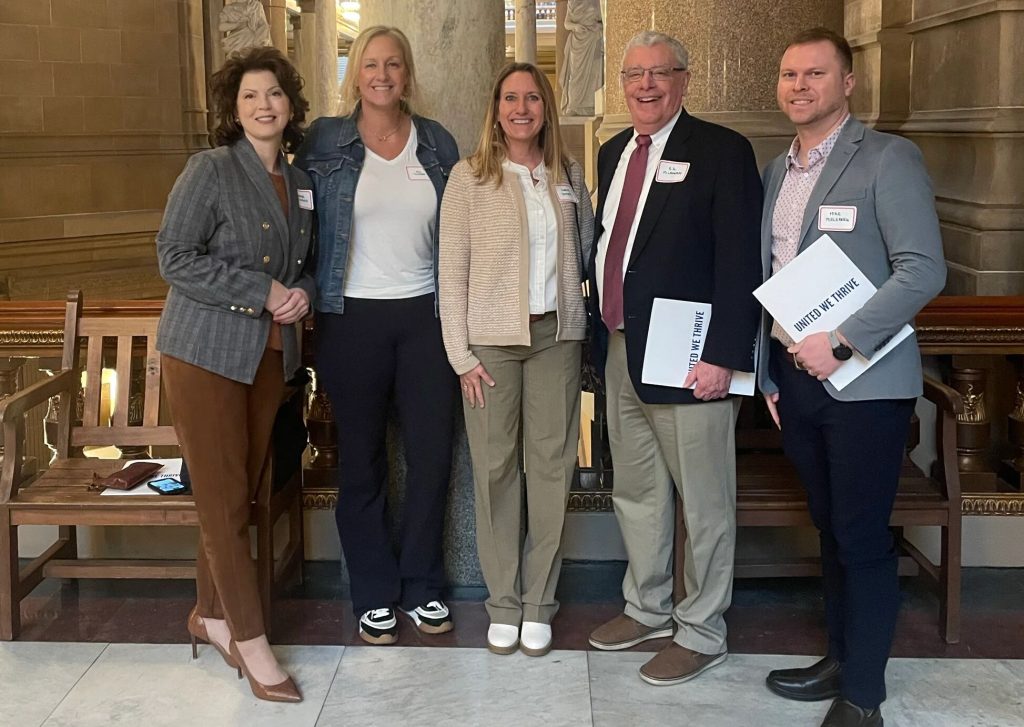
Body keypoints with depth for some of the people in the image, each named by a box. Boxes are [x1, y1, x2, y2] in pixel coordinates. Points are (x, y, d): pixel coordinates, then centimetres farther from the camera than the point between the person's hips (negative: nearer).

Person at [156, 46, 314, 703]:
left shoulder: (300, 183, 11)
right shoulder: (210, 170, -7)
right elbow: (176, 257, -14)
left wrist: (304, 293, -2)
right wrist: (263, 292, -17)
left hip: (270, 354, 6)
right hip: (206, 351, -6)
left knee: (243, 493, 10)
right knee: (225, 500, -3)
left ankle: (211, 613, 27)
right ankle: (251, 641, 5)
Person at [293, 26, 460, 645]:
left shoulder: (437, 142, 6)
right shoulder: (324, 142, -1)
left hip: (425, 315, 2)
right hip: (353, 317, -2)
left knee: (433, 454, 5)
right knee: (362, 459, 7)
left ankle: (423, 585, 23)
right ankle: (374, 593, 22)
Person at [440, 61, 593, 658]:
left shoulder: (568, 174, 9)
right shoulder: (469, 176, 0)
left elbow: (586, 248, 20)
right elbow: (452, 272, -2)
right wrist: (461, 354, -7)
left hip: (556, 336, 3)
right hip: (490, 339, -2)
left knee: (552, 465, 4)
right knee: (494, 467, 3)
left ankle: (539, 602, 17)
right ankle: (504, 602, 16)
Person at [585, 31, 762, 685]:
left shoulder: (721, 151, -9)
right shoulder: (614, 153, 14)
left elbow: (740, 262, -15)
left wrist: (724, 355, -20)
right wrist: (604, 336, 13)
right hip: (621, 354, 7)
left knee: (703, 503, 4)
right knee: (636, 493, 18)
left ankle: (702, 633, 19)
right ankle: (647, 608, 35)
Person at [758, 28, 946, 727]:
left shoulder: (888, 159, -7)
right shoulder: (778, 170, 13)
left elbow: (923, 271, -16)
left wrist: (838, 342, -20)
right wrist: (771, 374, 12)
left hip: (862, 382, -6)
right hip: (795, 377, 6)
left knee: (863, 540, 0)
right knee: (830, 530, 16)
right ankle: (841, 659, 30)